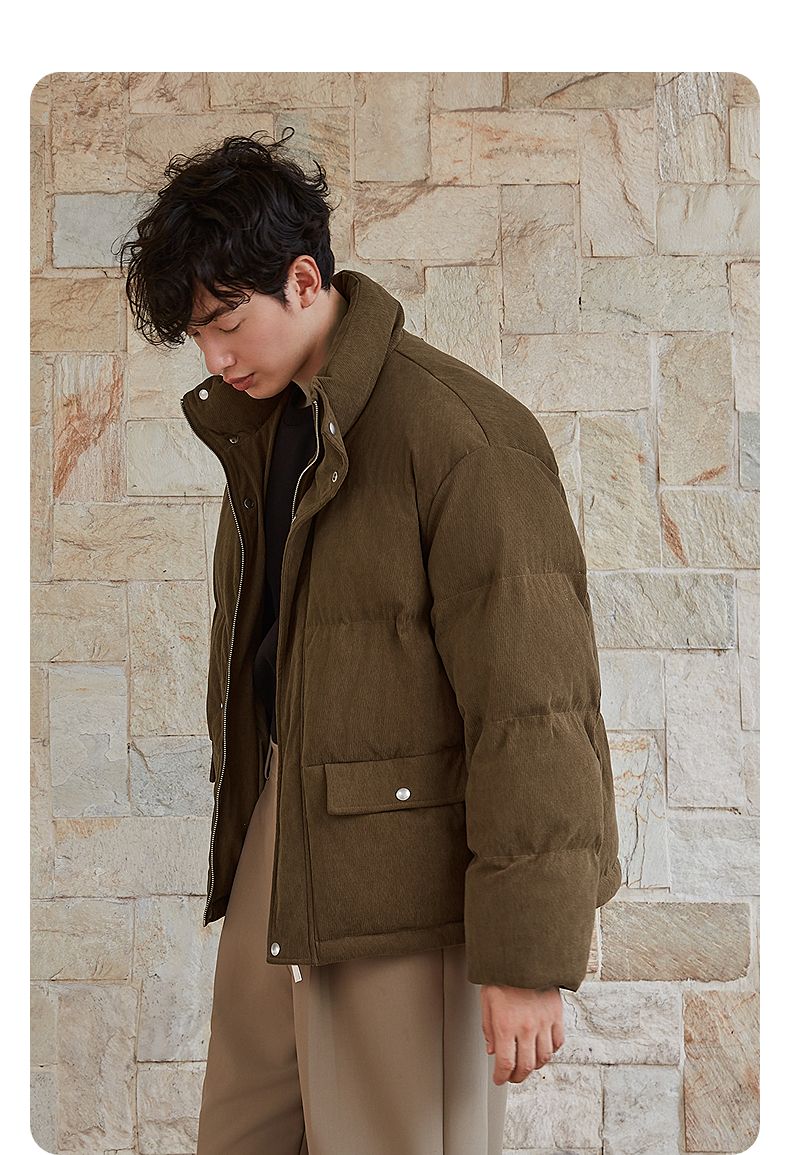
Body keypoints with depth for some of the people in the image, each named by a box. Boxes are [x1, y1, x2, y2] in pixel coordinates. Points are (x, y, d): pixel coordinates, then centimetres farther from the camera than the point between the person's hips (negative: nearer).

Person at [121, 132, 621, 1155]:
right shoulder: (255, 427, 11)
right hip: (284, 833, 8)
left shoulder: (463, 437, -18)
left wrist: (528, 957, -20)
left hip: (410, 868, -8)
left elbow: (534, 708, -20)